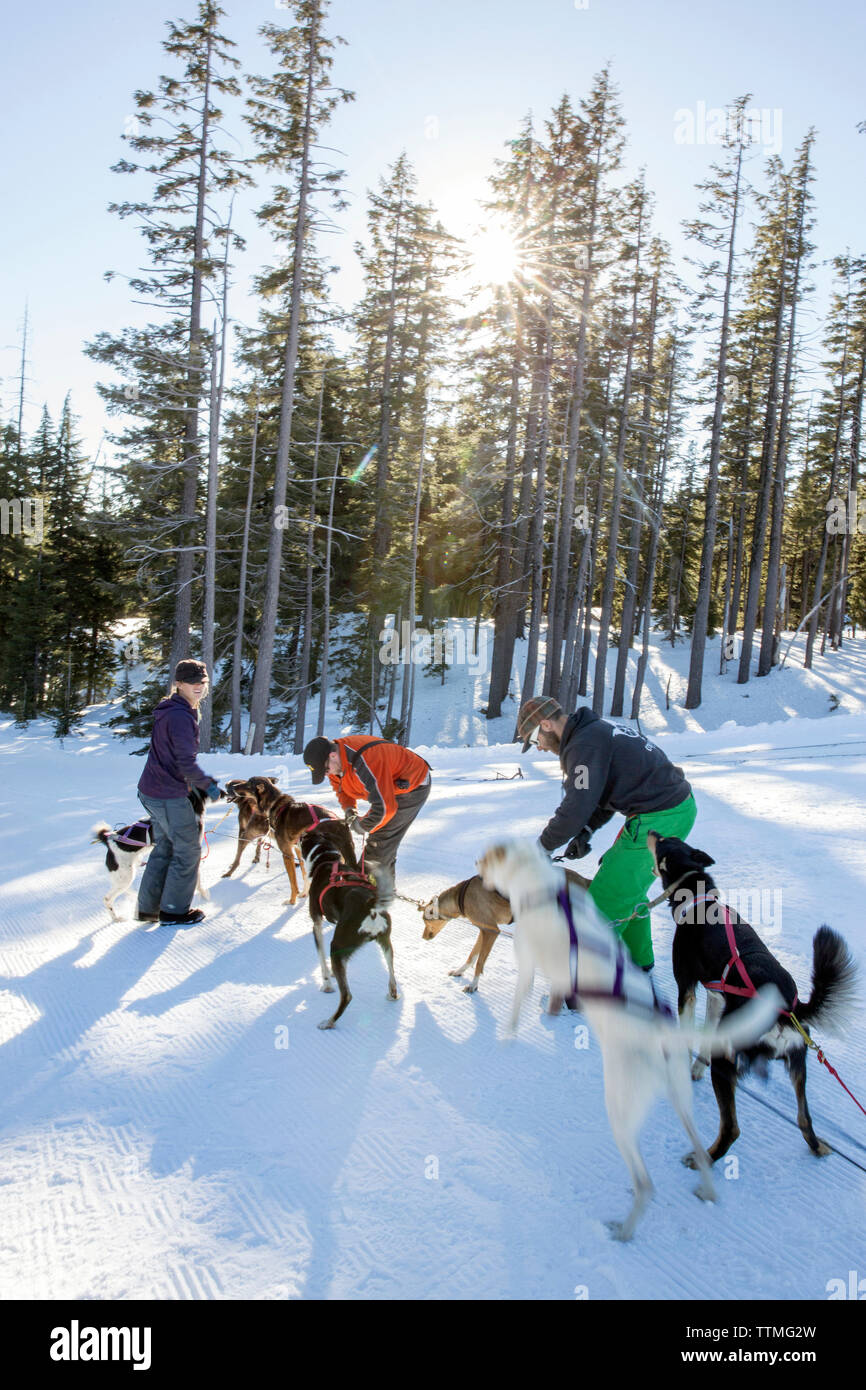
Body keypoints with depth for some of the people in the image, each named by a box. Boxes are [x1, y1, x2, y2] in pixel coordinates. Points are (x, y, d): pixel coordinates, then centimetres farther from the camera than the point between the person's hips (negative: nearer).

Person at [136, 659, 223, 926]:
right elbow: (186, 763, -24)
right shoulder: (181, 716, -20)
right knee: (188, 849, 3)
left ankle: (148, 908, 26)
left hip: (151, 791, 10)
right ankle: (174, 911, 13)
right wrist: (208, 785, -12)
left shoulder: (171, 711, 12)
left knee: (164, 847, 19)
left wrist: (202, 781, 20)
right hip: (170, 795, -10)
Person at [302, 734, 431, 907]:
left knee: (380, 841, -12)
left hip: (413, 785, -9)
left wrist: (364, 826, -20)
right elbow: (340, 785, 10)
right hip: (390, 787, 9)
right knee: (386, 842, 16)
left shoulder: (365, 763, -40)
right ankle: (386, 890, 29)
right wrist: (349, 808, -10)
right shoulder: (336, 762, -11)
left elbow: (384, 807, -37)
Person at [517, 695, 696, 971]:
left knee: (606, 898, -5)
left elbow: (575, 808, -18)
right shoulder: (598, 730, 15)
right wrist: (585, 832, 11)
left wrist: (544, 845, -3)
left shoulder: (584, 745, -17)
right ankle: (638, 961, 35)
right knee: (628, 886, 23)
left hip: (658, 821, -11)